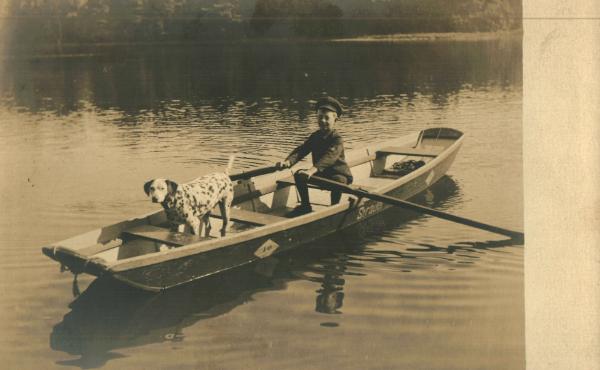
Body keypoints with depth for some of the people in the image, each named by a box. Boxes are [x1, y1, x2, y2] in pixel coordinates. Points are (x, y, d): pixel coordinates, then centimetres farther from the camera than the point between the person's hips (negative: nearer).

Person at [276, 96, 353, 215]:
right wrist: (288, 161, -32)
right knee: (299, 174, -11)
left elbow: (329, 157, -37)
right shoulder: (315, 136, 2)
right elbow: (301, 150, -11)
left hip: (339, 174, -6)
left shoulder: (337, 140, -19)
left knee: (337, 180, -38)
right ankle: (305, 205, 1)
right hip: (321, 174, 6)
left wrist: (313, 170, -54)